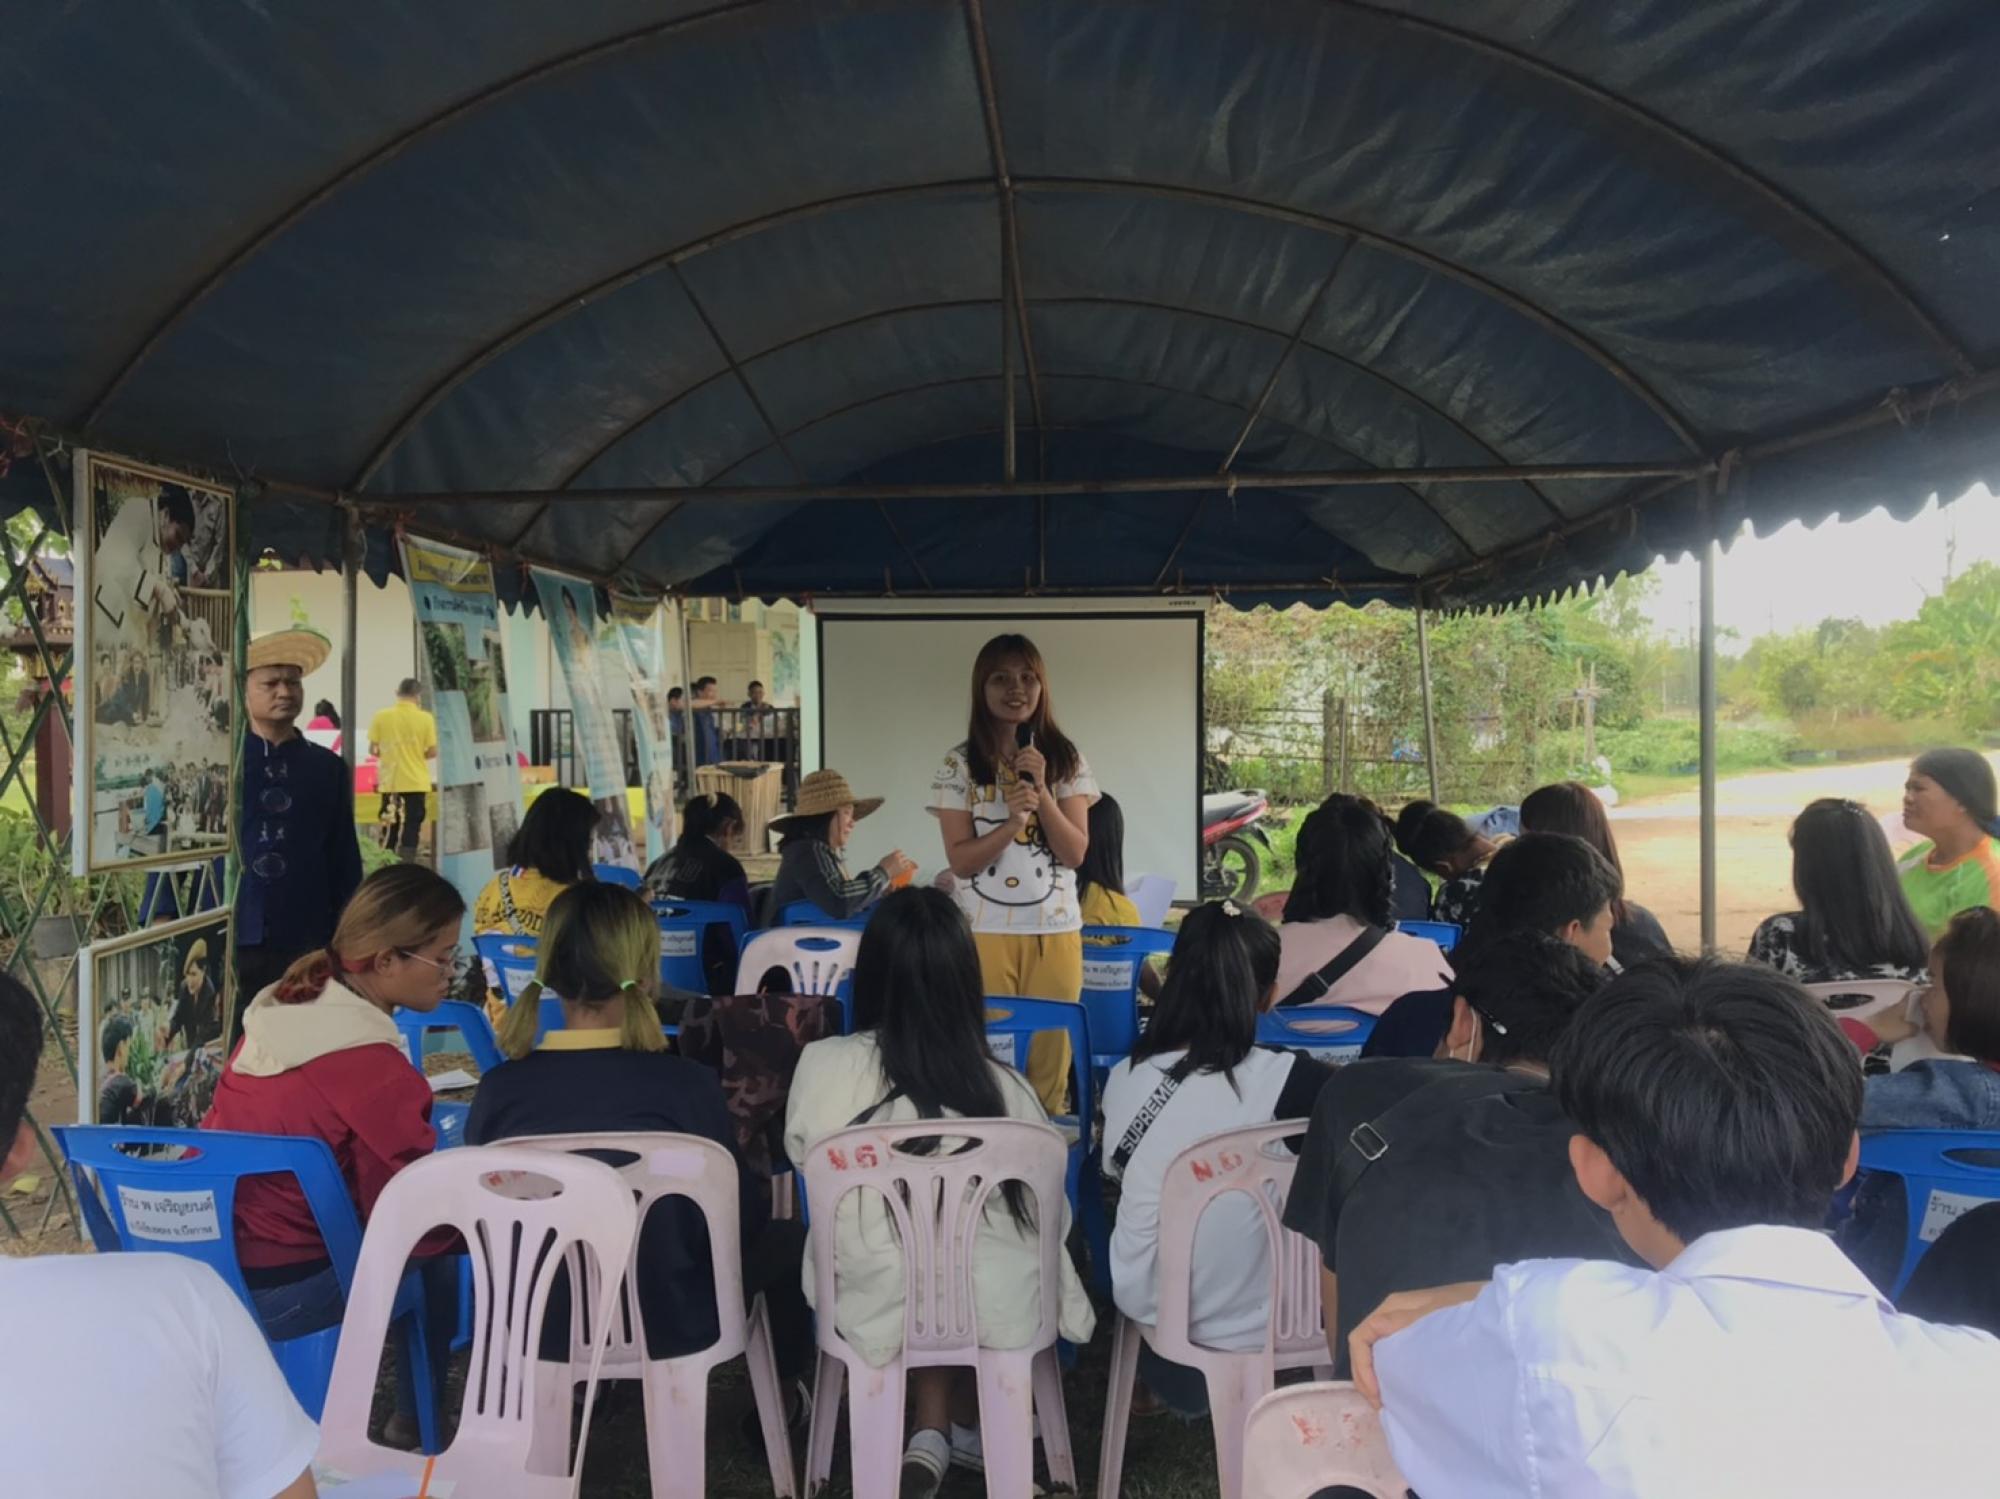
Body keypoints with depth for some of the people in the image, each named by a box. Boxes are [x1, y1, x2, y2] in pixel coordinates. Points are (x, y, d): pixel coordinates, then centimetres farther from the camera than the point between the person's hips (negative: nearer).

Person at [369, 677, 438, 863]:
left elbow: (372, 749, 0)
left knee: (389, 827, 12)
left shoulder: (381, 716, -4)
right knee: (412, 827, 4)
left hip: (390, 781, 1)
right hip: (416, 782, -1)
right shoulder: (425, 718, -7)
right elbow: (432, 752, -6)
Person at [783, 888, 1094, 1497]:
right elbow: (1047, 1219, -1)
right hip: (999, 1312, 0)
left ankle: (931, 1433, 26)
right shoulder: (1005, 1088, -13)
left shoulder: (821, 1066, -12)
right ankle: (962, 1427, 41)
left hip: (874, 1308, 1)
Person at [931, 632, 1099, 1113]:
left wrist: (1041, 791, -16)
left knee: (1050, 1054, 4)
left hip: (1055, 930, 1)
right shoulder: (959, 763, -1)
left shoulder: (1066, 759, 3)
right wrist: (1011, 822, -21)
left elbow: (1075, 853, -3)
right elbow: (960, 859, -6)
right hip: (984, 930, -1)